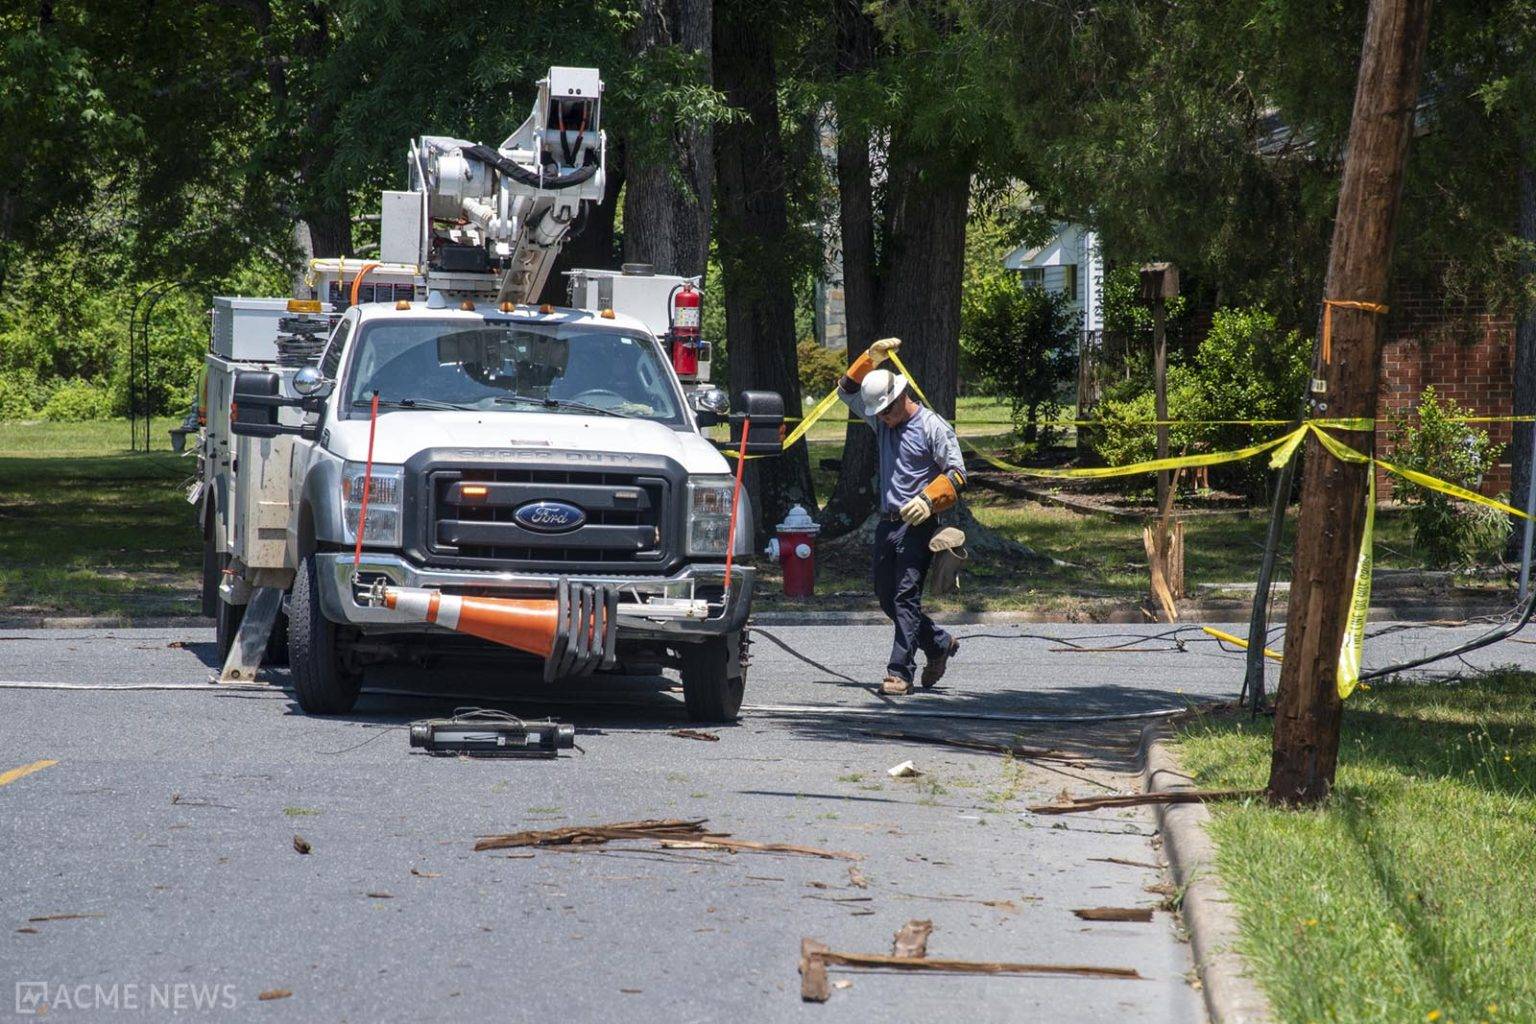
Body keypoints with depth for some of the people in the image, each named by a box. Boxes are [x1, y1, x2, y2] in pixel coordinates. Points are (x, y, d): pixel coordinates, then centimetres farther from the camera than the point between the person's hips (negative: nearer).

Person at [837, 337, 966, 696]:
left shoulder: (933, 427, -8)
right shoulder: (882, 422, 12)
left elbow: (957, 474, -11)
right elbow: (847, 390, 19)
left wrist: (928, 499, -24)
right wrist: (871, 358, 6)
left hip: (917, 526, -8)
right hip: (887, 523, 8)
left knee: (906, 598, -11)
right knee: (886, 597, 11)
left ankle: (900, 672, -12)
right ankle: (939, 644, 28)